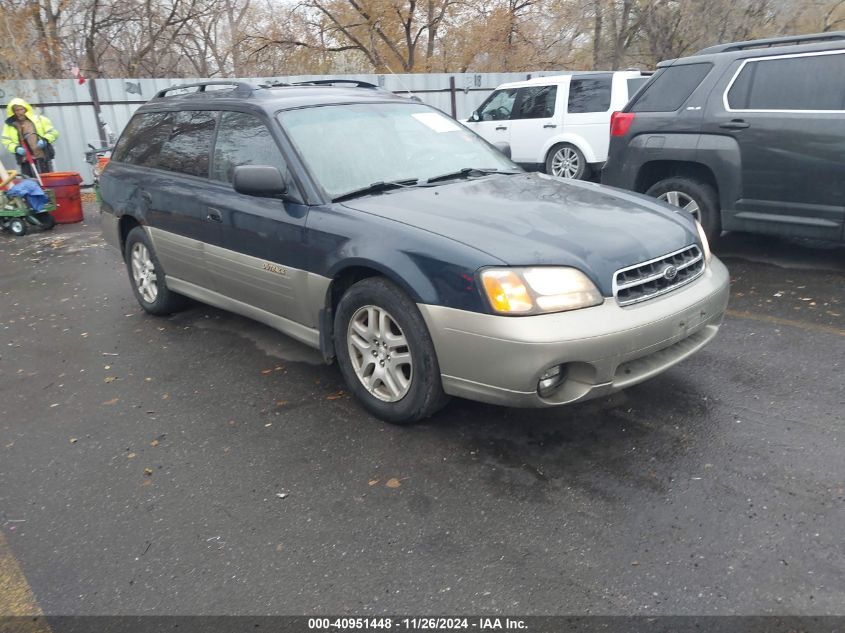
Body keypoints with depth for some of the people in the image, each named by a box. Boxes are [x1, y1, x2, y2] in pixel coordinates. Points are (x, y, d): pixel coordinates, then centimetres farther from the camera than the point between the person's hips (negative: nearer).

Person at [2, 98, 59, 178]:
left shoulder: (39, 119, 5)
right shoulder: (10, 125, 9)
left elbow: (53, 132, 4)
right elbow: (6, 141, 10)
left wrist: (45, 140, -13)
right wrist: (16, 148, -9)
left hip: (43, 157, -2)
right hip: (25, 160, 2)